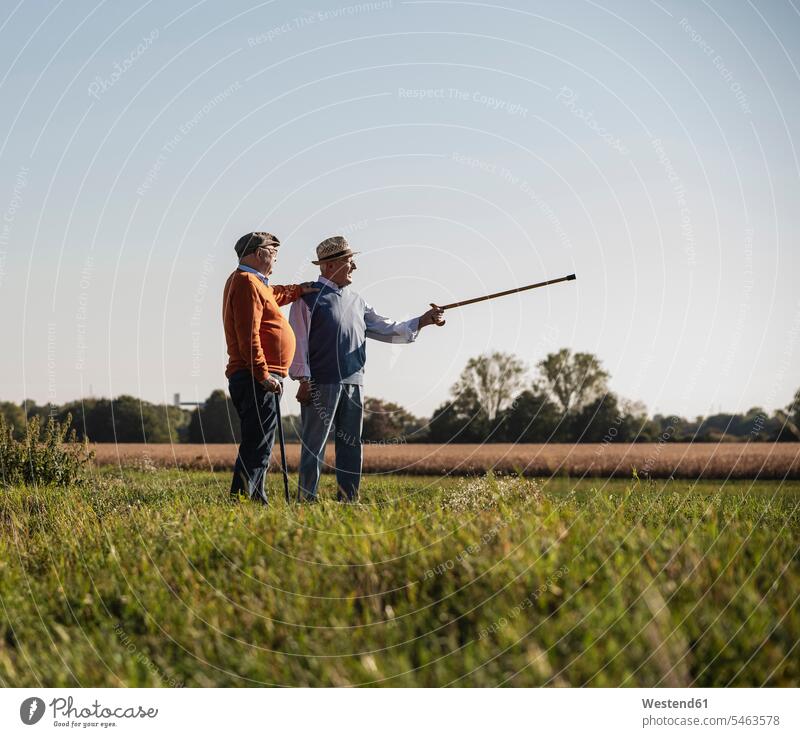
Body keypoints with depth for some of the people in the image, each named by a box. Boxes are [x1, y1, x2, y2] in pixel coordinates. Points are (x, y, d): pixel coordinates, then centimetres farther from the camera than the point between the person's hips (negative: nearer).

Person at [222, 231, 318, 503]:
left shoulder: (250, 282, 21)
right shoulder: (247, 283, -12)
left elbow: (273, 295, 43)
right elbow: (248, 336, -21)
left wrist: (298, 290, 27)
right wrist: (263, 374, -24)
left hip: (254, 379, 11)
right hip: (257, 379, -11)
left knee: (256, 445, 15)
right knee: (257, 447, -14)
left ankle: (256, 500, 21)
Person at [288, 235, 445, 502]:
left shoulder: (356, 300, 19)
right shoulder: (308, 297, -2)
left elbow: (386, 330, 18)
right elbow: (298, 341, -7)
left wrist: (423, 321, 8)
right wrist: (303, 380, -14)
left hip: (353, 383, 7)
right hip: (321, 384, -7)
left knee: (351, 445, 9)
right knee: (314, 444, -5)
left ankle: (348, 500, 15)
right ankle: (307, 499, -2)